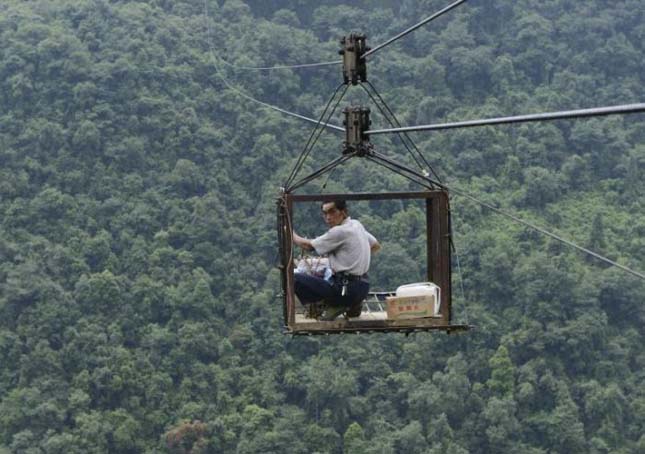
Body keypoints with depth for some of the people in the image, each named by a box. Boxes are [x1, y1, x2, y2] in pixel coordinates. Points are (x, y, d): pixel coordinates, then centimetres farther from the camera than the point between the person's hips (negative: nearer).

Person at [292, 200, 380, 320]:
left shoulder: (340, 232, -16)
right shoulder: (357, 225, 10)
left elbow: (308, 246, -6)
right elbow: (376, 246, 25)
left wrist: (292, 235, 11)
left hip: (348, 290, -9)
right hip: (363, 288, 9)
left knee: (296, 278, -10)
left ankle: (335, 305, -6)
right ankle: (351, 305, 15)